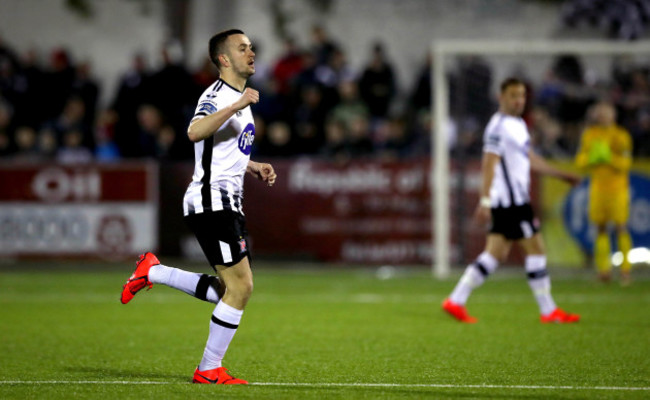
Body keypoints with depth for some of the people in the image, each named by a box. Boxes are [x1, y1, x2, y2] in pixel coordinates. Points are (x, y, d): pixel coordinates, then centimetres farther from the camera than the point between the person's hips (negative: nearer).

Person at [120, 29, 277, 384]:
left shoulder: (240, 99, 20)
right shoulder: (217, 96, -11)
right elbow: (195, 132, -33)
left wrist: (256, 168, 18)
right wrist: (235, 107, -38)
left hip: (228, 204, 10)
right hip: (211, 201, -10)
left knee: (231, 291, 11)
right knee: (240, 287, -10)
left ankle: (152, 272, 20)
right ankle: (209, 369, 0)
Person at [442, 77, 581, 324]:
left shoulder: (518, 125, 18)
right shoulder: (499, 126, -13)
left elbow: (531, 160, 29)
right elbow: (489, 165, -19)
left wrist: (562, 175, 30)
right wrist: (485, 200, -25)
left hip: (518, 200, 10)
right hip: (509, 200, -10)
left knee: (496, 254, 7)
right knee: (536, 249, -5)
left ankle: (456, 301, 7)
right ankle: (548, 311, 1)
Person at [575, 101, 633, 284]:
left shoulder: (621, 136, -4)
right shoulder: (588, 135, 8)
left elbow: (626, 163, -9)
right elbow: (580, 161, 8)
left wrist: (609, 156, -23)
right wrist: (592, 157, -12)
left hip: (617, 186, -4)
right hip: (597, 185, 4)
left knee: (620, 226, -8)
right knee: (601, 227, 4)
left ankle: (625, 268, -4)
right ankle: (603, 268, 9)